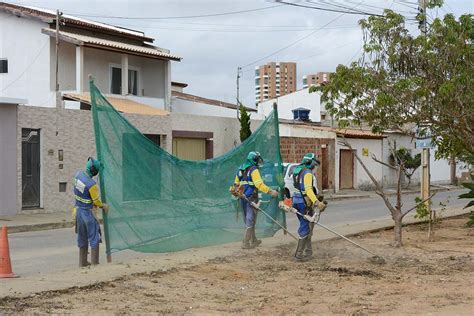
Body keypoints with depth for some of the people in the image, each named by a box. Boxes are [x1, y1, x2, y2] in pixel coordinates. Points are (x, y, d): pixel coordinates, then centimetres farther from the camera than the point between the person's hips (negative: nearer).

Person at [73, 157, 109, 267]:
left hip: (78, 210, 8)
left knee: (82, 238, 18)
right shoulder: (91, 184, -26)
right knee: (94, 238, 2)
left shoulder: (78, 174, -4)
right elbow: (96, 201, -15)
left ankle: (82, 262, 26)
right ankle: (94, 263, 2)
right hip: (88, 212, -8)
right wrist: (103, 206, 5)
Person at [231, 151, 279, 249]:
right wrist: (271, 192, -24)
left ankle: (253, 240, 28)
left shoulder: (240, 169, 13)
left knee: (248, 220, 17)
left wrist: (237, 194, 31)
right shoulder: (254, 170, -13)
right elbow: (259, 184, -24)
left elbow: (236, 184, 18)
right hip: (251, 199, -8)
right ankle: (246, 243, -3)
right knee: (250, 221, -2)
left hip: (242, 198, 8)